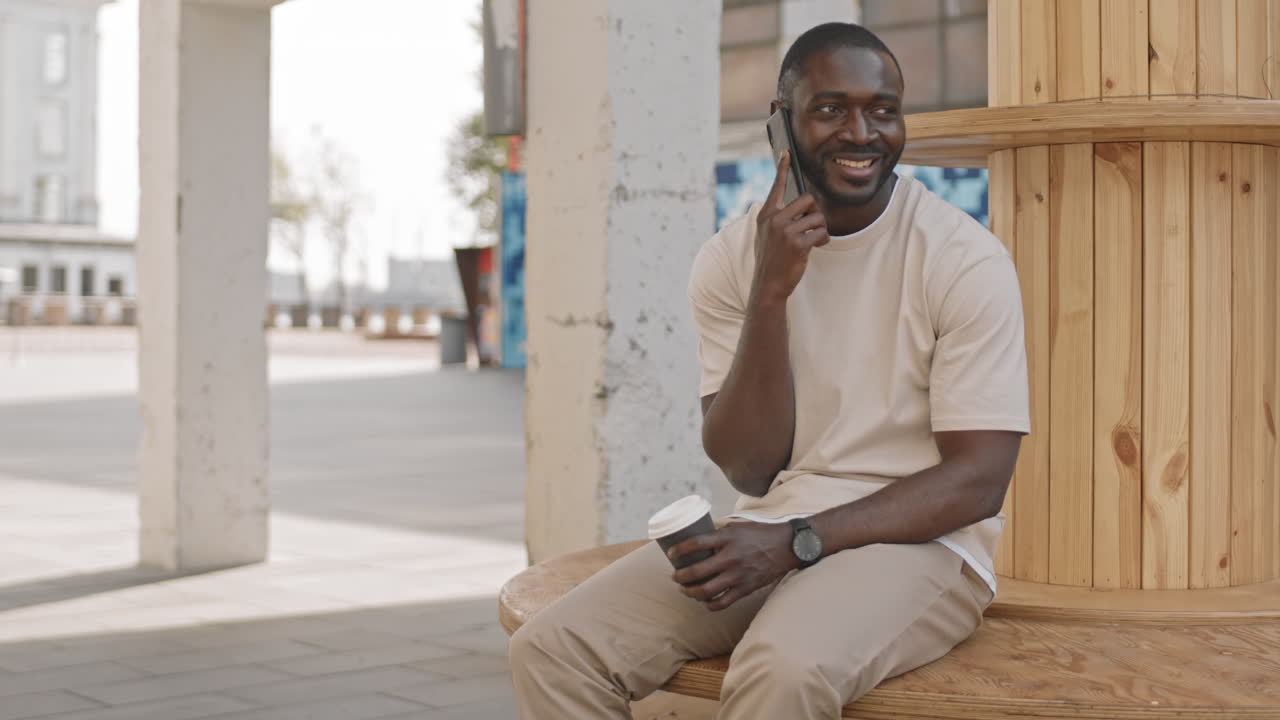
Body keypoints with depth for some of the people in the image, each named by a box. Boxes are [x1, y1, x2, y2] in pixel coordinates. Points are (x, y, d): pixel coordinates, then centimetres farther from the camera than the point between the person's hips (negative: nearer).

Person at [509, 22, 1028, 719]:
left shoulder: (963, 257, -7)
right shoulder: (732, 257, 3)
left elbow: (976, 481, -10)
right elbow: (751, 471, -3)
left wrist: (794, 542, -21)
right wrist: (770, 290, -16)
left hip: (916, 539, -4)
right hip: (768, 536, 4)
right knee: (549, 649, -17)